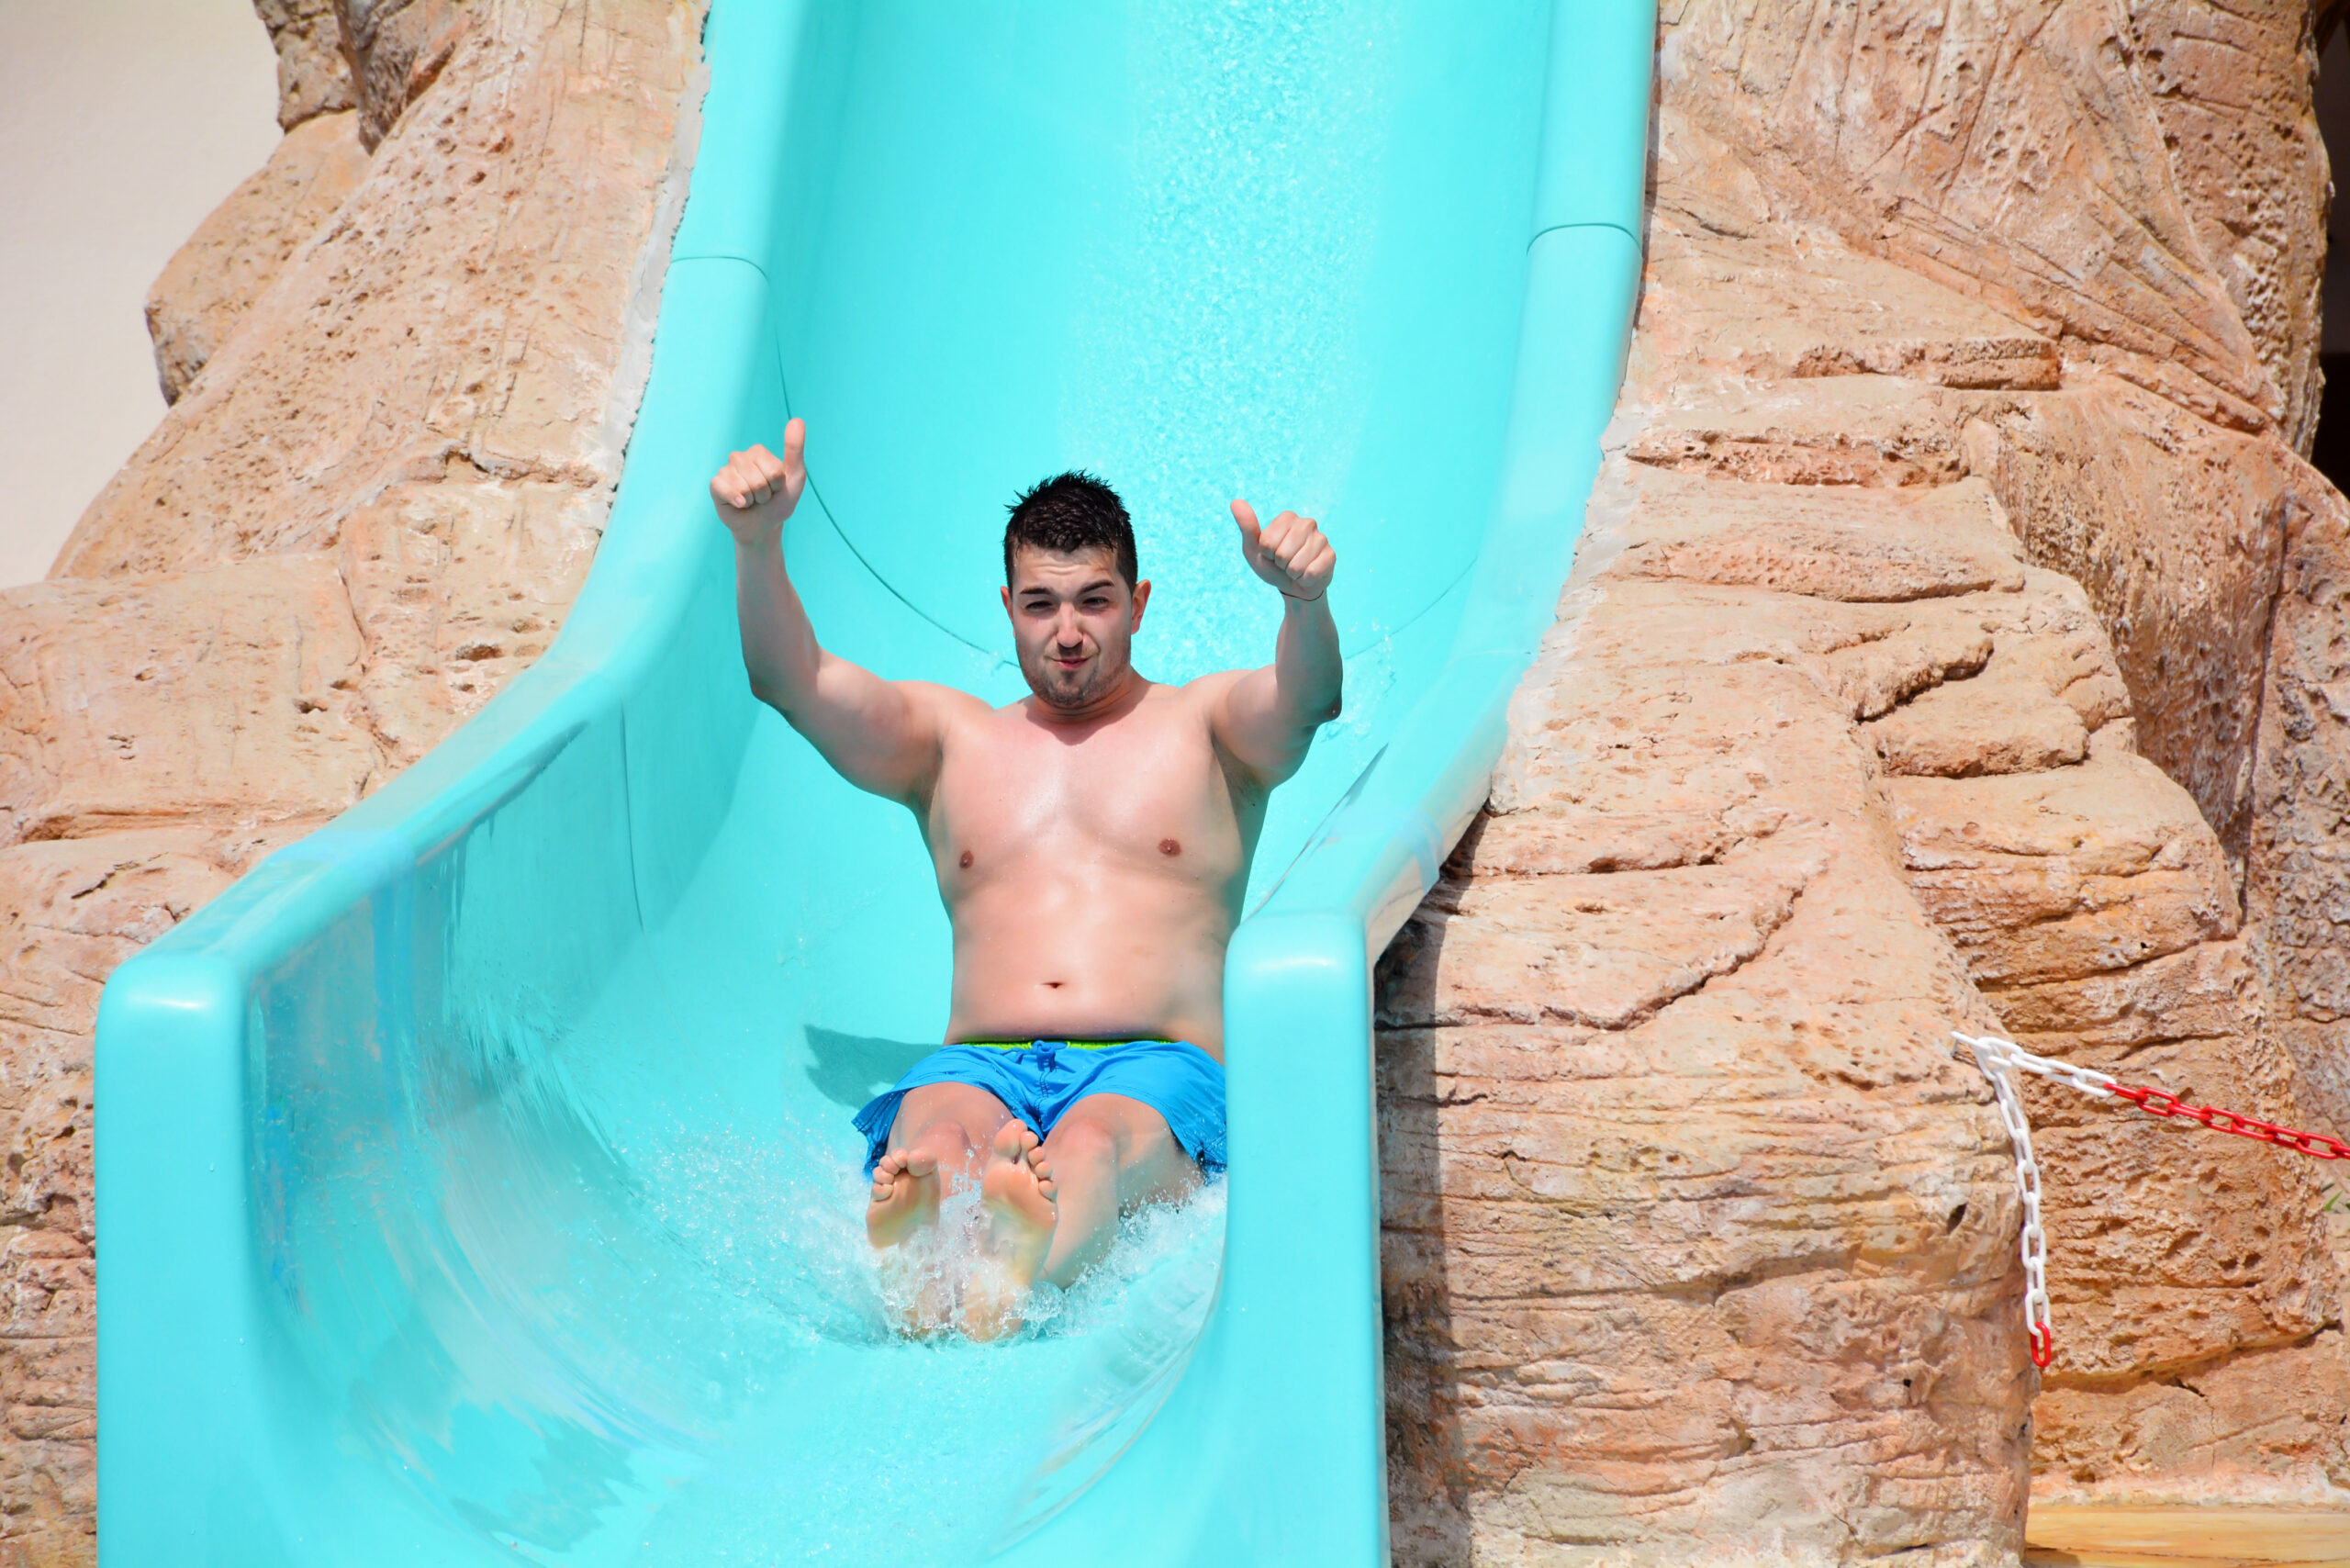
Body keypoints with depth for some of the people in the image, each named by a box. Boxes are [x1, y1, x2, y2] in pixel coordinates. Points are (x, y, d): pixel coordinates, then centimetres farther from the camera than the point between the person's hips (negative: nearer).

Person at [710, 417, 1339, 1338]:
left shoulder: (1209, 723, 20)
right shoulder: (948, 738, 25)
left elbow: (1308, 700, -4)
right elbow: (792, 683, 10)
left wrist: (1304, 601, -28)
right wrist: (757, 545, -10)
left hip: (1159, 1066, -2)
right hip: (980, 1064, 2)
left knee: (1096, 1138, -39)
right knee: (934, 1141, -35)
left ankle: (1013, 1270, -70)